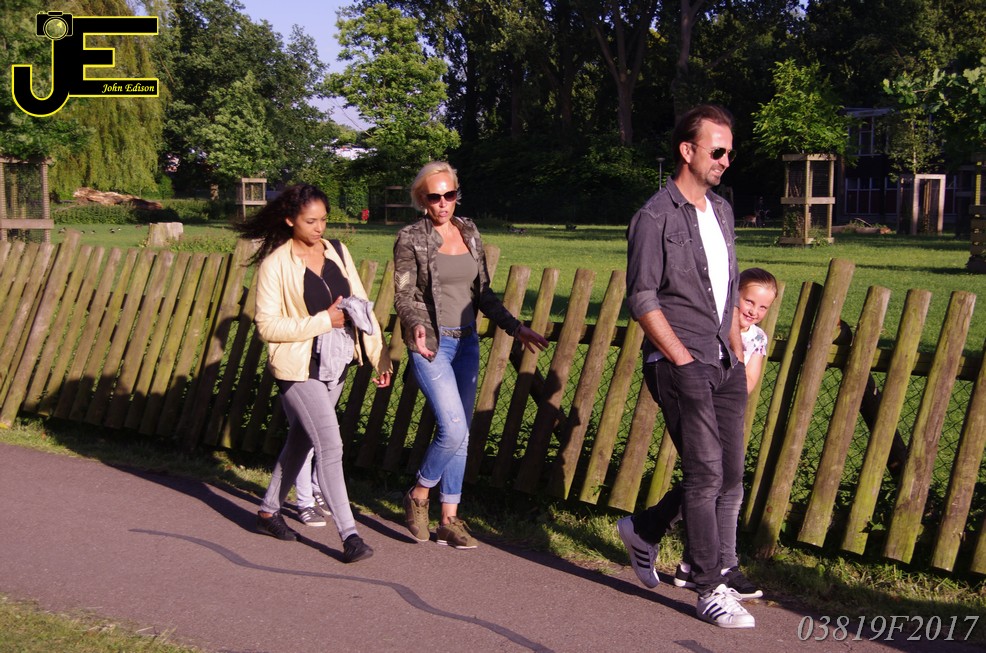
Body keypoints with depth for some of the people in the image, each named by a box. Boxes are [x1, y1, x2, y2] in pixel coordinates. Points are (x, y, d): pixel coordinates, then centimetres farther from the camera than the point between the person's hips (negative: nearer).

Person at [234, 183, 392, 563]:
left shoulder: (337, 251, 5)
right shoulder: (276, 264, -11)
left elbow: (361, 304, 8)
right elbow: (267, 325, -14)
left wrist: (379, 355, 4)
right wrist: (324, 321, -17)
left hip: (336, 362, 6)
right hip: (298, 366, -6)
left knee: (302, 438, 17)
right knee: (330, 445, -11)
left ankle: (269, 510, 34)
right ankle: (348, 534, -7)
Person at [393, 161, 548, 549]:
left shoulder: (469, 234, 11)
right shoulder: (410, 239, -4)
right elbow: (403, 295, -9)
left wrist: (516, 328, 12)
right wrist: (416, 325, -29)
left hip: (466, 343, 6)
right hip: (430, 343, -6)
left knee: (461, 435, 6)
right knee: (453, 429, -16)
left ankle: (449, 520, 14)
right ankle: (418, 495, 8)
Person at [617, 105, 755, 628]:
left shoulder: (721, 210, 15)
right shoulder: (656, 217, -8)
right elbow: (642, 300, -11)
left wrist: (738, 351, 14)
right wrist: (684, 360, -13)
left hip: (725, 364, 8)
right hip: (679, 363, -8)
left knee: (730, 478, 9)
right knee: (706, 473, -8)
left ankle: (642, 529, 29)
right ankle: (710, 590, 3)